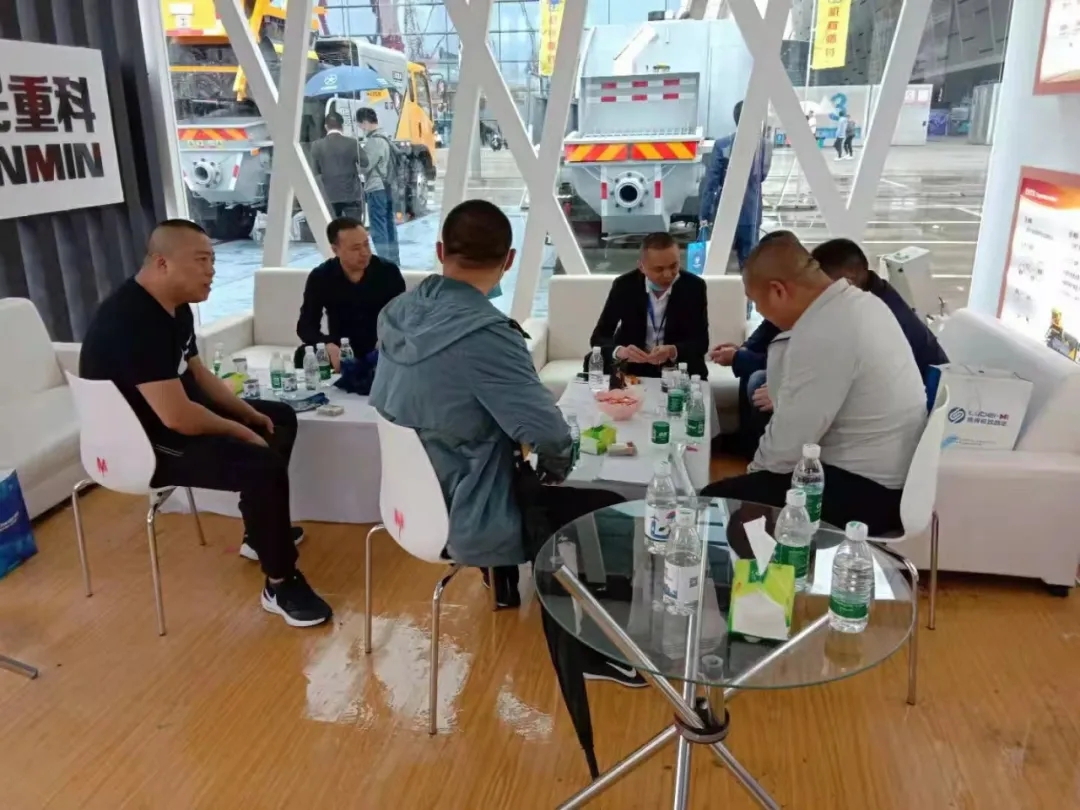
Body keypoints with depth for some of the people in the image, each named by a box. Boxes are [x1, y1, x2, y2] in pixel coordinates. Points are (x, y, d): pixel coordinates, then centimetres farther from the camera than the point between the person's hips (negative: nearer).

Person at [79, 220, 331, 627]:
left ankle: (259, 533, 26)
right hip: (140, 443, -11)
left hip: (173, 412, 11)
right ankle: (280, 586, -9)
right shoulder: (133, 321, -29)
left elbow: (197, 374, 17)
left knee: (281, 418, 13)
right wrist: (239, 429, -15)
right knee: (262, 463, -26)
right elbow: (178, 418, -32)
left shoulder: (174, 306, 4)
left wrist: (249, 413, 5)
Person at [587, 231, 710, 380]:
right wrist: (619, 351, -34)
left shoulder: (694, 287, -10)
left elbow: (701, 341, -10)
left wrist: (673, 351, -33)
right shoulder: (624, 286, -10)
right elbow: (599, 336, -10)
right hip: (630, 364, 1)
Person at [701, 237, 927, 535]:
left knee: (715, 500, -9)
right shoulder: (860, 301, 4)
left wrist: (755, 470, -3)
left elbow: (787, 444, -20)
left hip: (862, 493, -10)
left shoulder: (821, 334, -25)